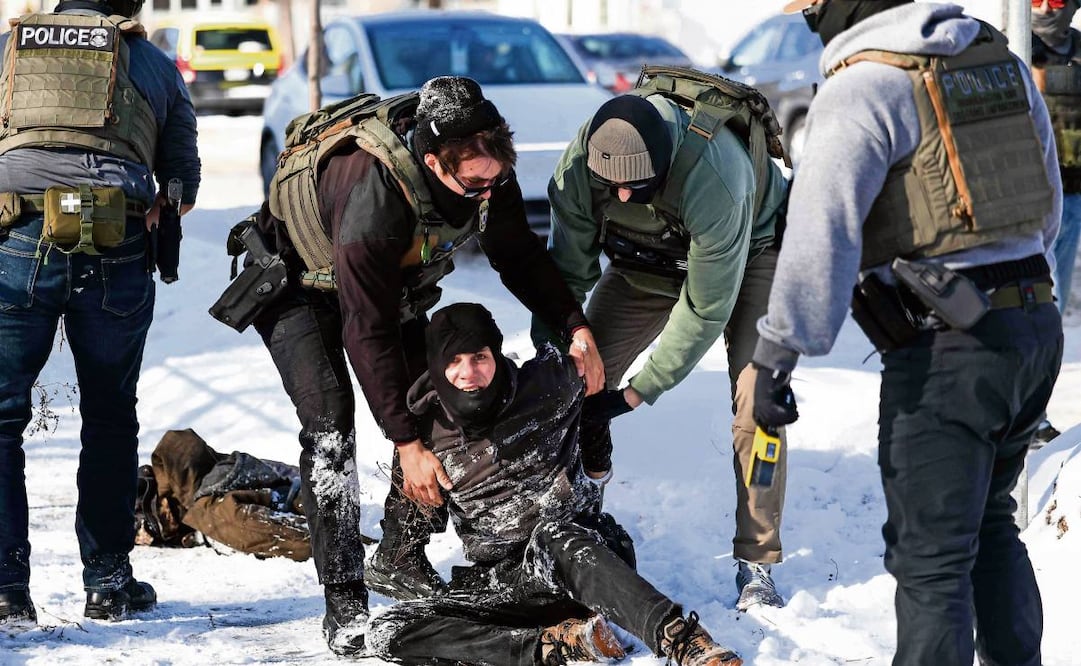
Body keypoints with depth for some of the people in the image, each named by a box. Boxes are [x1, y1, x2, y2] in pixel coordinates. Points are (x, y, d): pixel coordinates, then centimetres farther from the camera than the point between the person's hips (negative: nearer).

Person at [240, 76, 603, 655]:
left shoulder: (486, 174, -25)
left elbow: (521, 257, -4)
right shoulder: (374, 200, -44)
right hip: (301, 278, -7)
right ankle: (344, 598, -17)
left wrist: (576, 328, -16)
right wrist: (406, 444, -34)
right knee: (330, 422, -20)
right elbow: (367, 334, -37)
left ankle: (399, 561, 14)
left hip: (393, 280, 7)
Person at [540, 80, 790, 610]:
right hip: (648, 261, 5)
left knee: (755, 402, -19)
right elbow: (569, 272, -17)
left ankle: (756, 566, -10)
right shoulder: (578, 164, -31)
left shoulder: (712, 179, -44)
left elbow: (707, 307, -33)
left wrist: (640, 392, -29)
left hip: (751, 245, -4)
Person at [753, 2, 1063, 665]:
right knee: (988, 527, 23)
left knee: (930, 554, -3)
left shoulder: (863, 88, -12)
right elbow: (1047, 201, 21)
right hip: (1036, 324, 8)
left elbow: (821, 232, -20)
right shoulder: (1003, 61, 12)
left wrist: (777, 356, -19)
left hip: (946, 346, -8)